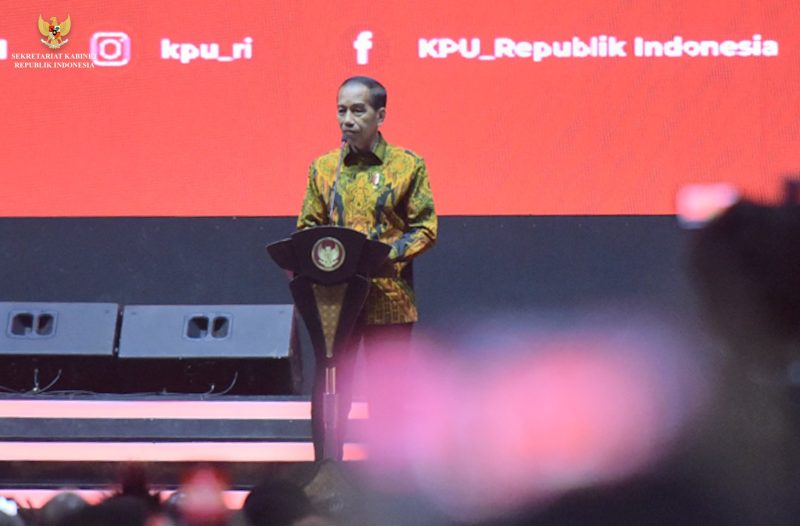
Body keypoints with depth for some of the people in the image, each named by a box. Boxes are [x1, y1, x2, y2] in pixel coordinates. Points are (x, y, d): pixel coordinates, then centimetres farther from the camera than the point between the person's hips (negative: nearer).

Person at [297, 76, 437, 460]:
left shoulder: (408, 165, 1)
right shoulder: (323, 168, 9)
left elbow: (425, 227, 0)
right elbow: (308, 227, 13)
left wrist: (393, 253, -16)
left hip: (388, 297, -2)